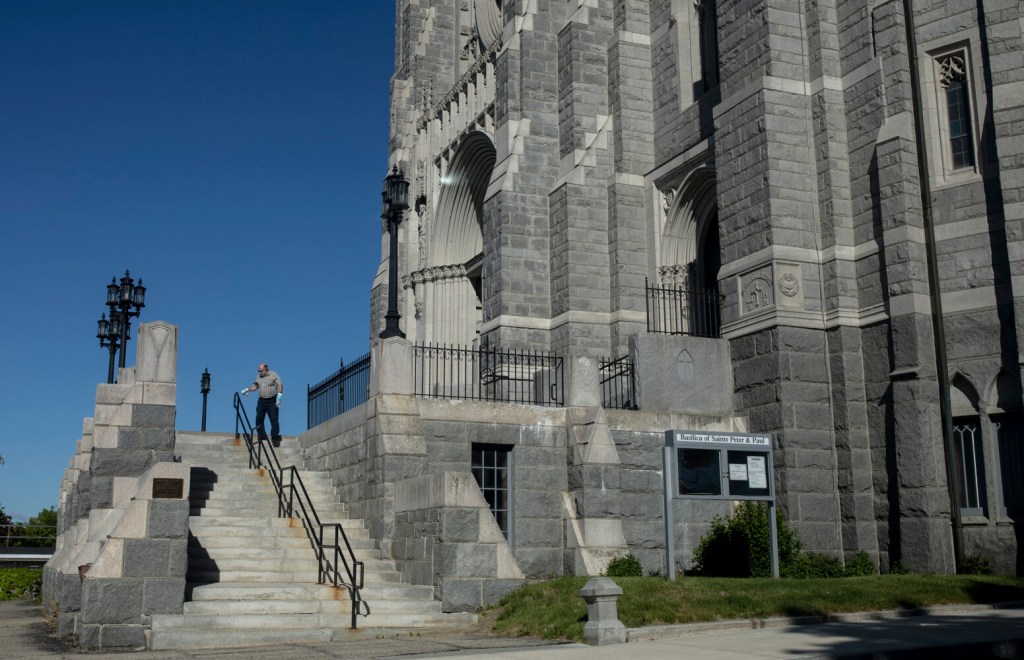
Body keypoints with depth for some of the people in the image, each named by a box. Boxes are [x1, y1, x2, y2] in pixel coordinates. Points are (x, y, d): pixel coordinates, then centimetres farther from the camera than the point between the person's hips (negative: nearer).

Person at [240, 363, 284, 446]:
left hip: (272, 401, -5)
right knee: (259, 419, 0)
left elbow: (280, 385, -8)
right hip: (261, 401, 5)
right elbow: (255, 386, 20)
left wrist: (279, 395, -19)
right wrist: (247, 389, 6)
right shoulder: (258, 376, 13)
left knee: (274, 420, -7)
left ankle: (275, 439, -3)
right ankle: (262, 437, 9)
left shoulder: (274, 375, -3)